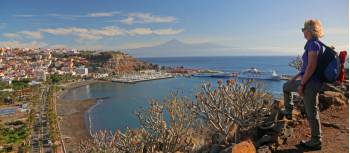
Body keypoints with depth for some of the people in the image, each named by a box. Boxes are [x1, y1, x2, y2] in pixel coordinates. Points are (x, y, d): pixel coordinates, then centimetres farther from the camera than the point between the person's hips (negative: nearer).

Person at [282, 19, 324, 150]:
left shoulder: (313, 44, -18)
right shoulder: (313, 44, 12)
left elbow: (311, 66, -24)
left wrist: (301, 84, -20)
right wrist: (296, 77, 22)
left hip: (311, 82, -10)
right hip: (308, 80, 10)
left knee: (311, 112, 0)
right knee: (286, 86, 26)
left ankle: (316, 142, 14)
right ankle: (288, 112, 38)